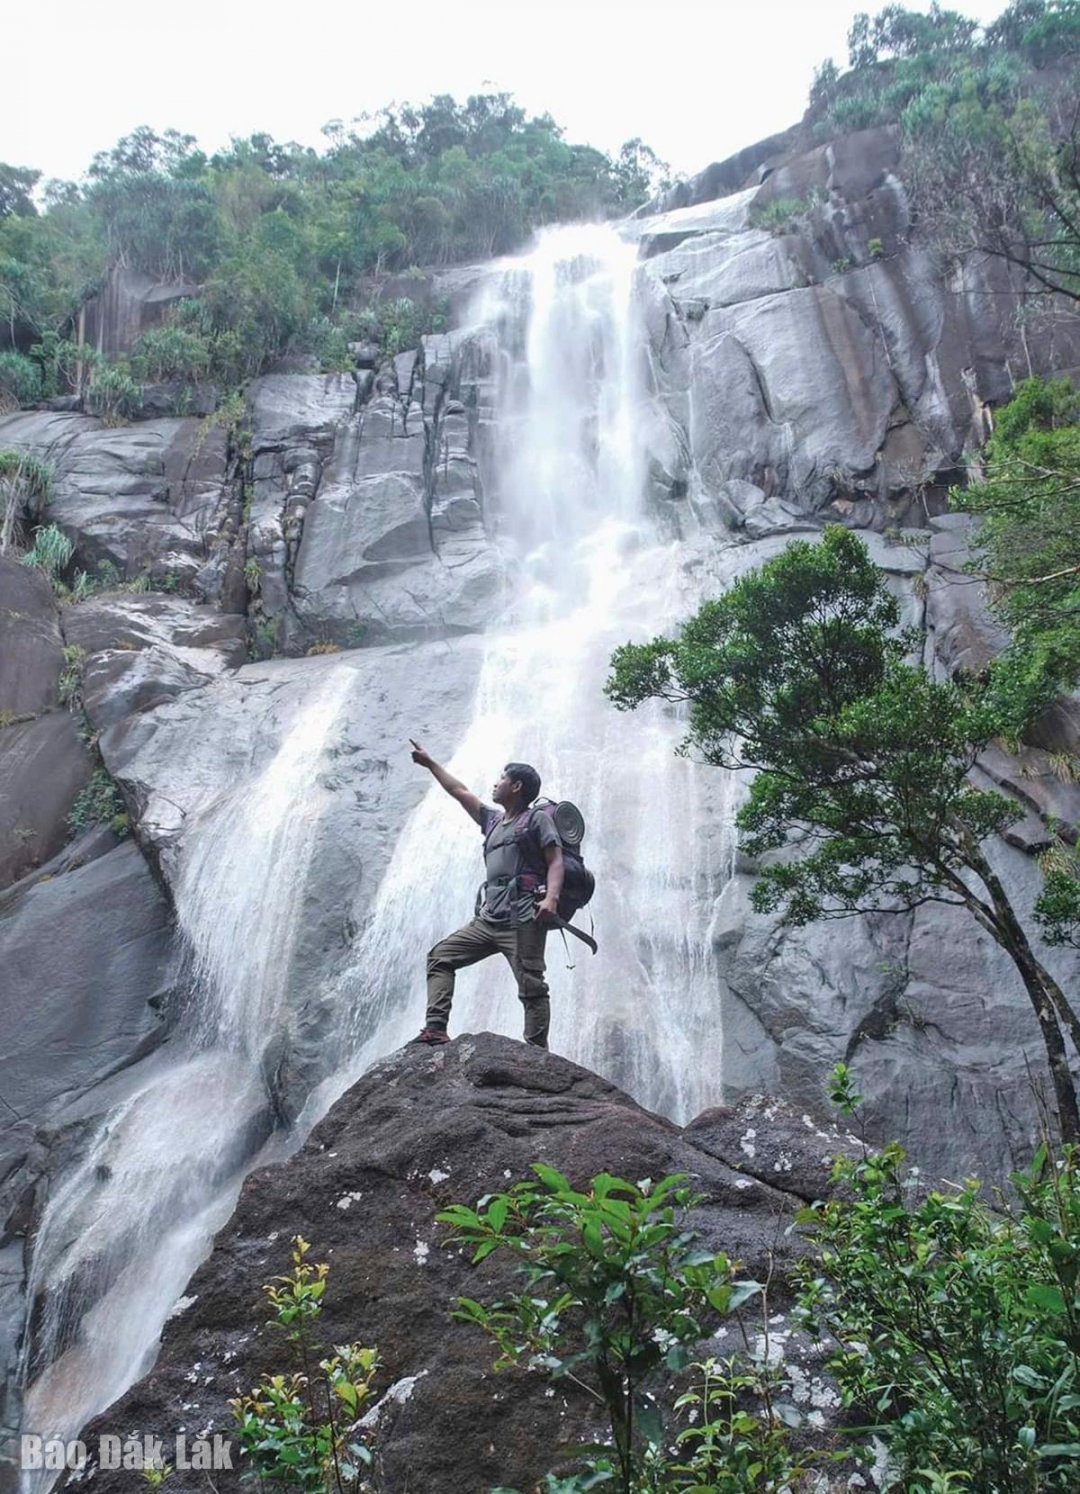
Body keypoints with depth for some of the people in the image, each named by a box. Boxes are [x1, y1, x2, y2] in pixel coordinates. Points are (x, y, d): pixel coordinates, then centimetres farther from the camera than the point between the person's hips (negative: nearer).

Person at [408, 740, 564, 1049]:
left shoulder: (537, 819, 4)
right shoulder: (493, 820, 26)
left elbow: (556, 861, -6)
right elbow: (460, 791, 33)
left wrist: (551, 898, -23)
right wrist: (430, 763, 37)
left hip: (522, 919, -8)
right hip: (488, 919, 8)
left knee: (531, 988, -11)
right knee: (440, 956, 1)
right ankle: (436, 1029, -8)